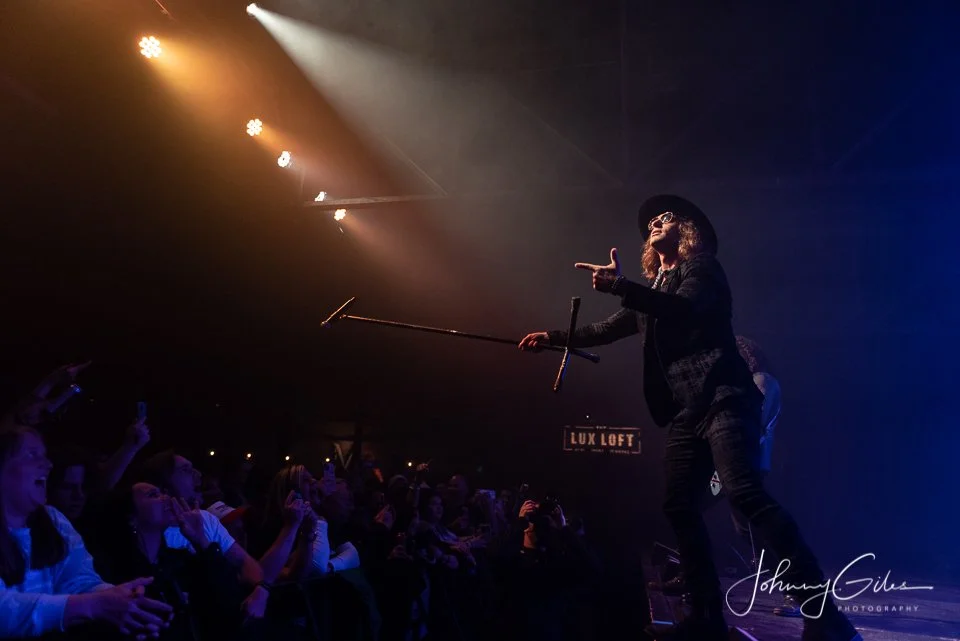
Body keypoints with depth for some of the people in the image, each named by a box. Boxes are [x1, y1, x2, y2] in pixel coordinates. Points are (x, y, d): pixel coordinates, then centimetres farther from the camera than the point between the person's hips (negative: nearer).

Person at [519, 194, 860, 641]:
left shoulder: (701, 266, 3)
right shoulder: (654, 288, 24)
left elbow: (685, 307, -19)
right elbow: (611, 328, 30)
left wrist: (620, 286, -31)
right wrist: (555, 337, 26)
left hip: (721, 400, -8)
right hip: (686, 412, 8)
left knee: (745, 494, -20)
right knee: (679, 507, 2)